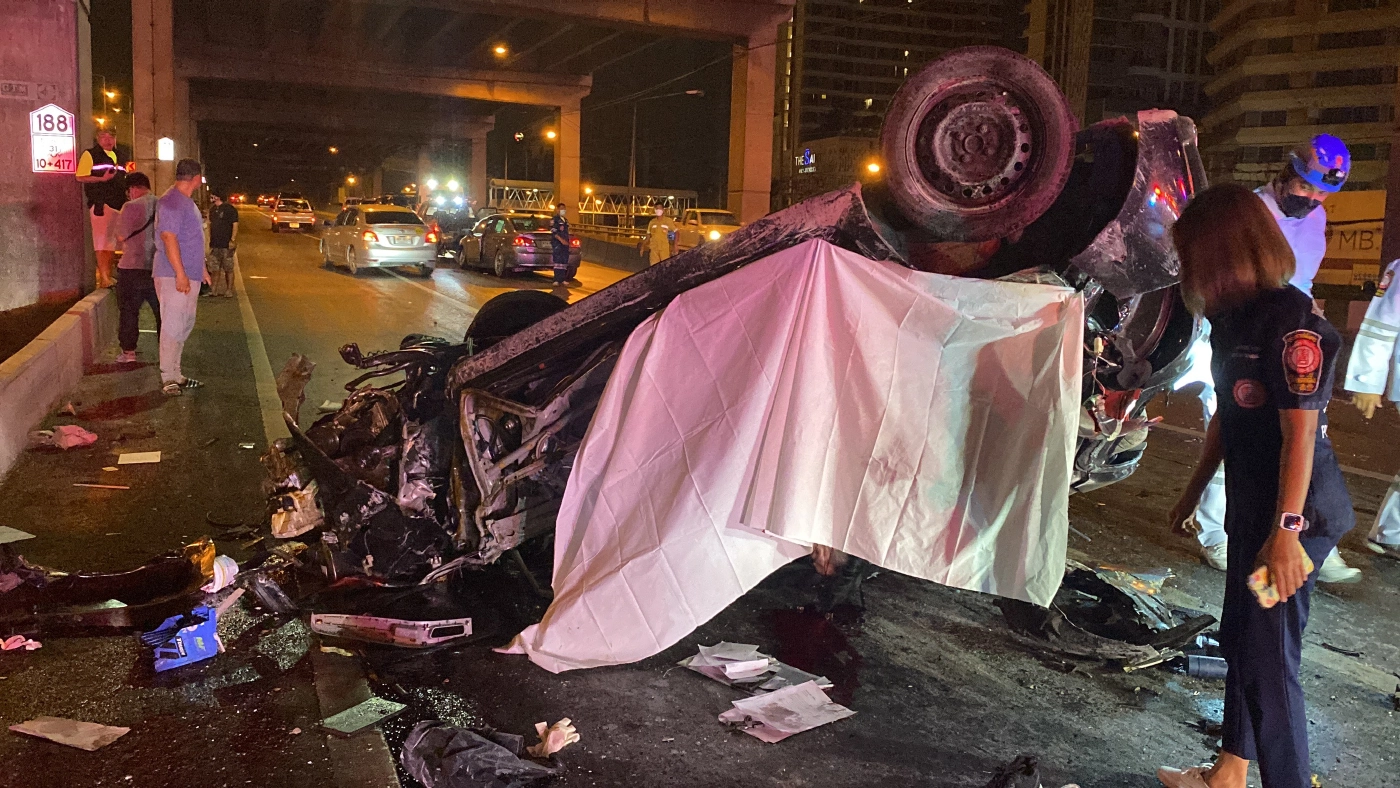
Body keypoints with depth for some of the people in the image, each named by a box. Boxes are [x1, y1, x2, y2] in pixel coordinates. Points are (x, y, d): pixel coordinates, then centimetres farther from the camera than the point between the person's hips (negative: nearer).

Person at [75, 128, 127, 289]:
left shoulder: (117, 157, 20)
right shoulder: (90, 155, -3)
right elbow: (81, 177, -10)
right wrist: (102, 179, -20)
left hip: (118, 205, 7)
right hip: (101, 204, -7)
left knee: (112, 242, 12)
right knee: (102, 241, -9)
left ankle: (109, 276, 20)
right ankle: (103, 278, -10)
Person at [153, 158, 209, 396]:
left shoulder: (187, 202, 17)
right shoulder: (171, 202, -15)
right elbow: (168, 237, -22)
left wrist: (201, 268, 26)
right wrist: (180, 273, -25)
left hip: (189, 275, 10)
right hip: (174, 276, -10)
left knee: (185, 326, 14)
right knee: (173, 327, -8)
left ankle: (176, 374, 20)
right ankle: (167, 378, -3)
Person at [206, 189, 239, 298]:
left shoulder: (230, 209, -8)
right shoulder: (213, 210, 15)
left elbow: (235, 225, -11)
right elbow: (210, 224, 22)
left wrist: (233, 240, -17)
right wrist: (210, 239, 14)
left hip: (226, 245, -7)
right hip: (215, 244, 7)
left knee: (228, 269, -1)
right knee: (214, 268, 6)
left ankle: (229, 290, 6)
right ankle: (213, 290, 11)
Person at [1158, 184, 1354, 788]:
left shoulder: (1291, 320, -18)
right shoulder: (1234, 318, 8)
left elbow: (1301, 433, -23)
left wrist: (1286, 532, -26)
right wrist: (1195, 489, 22)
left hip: (1293, 512, -10)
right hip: (1251, 505, 10)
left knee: (1268, 655, -4)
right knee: (1240, 640, 18)